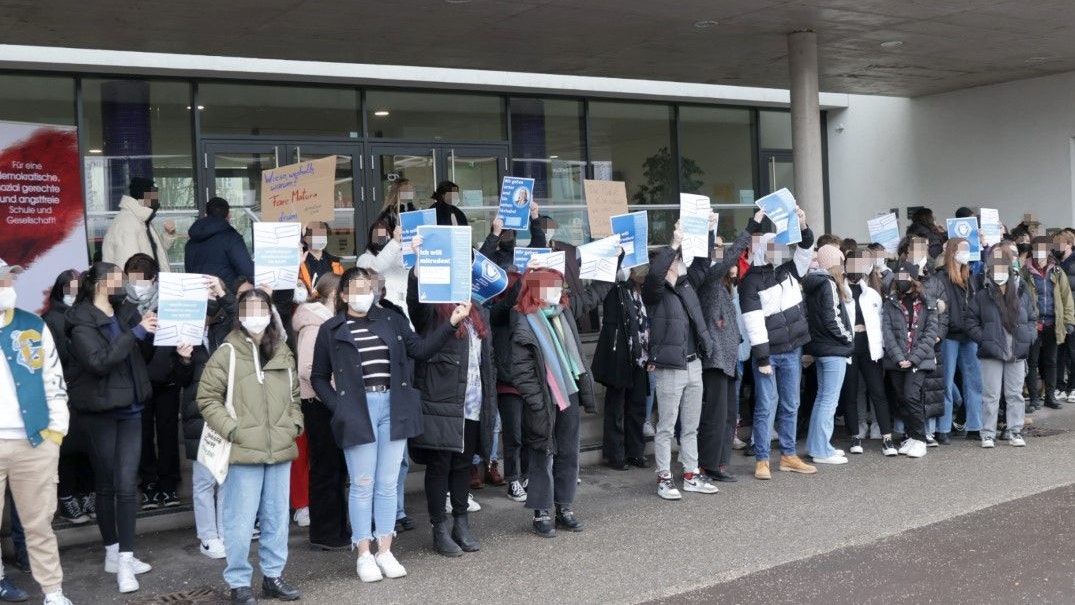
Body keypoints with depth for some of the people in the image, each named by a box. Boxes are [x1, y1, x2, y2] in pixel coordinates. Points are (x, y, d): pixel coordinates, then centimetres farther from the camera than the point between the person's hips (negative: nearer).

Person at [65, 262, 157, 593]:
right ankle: (113, 553, 20)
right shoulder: (82, 321, -10)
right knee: (106, 484, 7)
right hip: (99, 411, -4)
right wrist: (136, 332, -25)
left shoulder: (127, 312, 6)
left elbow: (146, 355, 10)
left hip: (130, 409, 4)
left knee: (127, 484, -1)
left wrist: (150, 332, -9)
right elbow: (99, 361, -24)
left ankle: (125, 558, 3)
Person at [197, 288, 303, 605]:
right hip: (243, 450, -5)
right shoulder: (227, 352, -7)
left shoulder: (283, 353, 11)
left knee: (277, 516, 13)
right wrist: (231, 430, -13)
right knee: (241, 519, -1)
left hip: (280, 449, 6)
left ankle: (273, 575, 26)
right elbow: (207, 398, -6)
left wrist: (295, 424, 9)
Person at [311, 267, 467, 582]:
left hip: (393, 407, 3)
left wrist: (451, 323, -3)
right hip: (357, 410, -3)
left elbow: (420, 349, 7)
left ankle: (385, 551, 18)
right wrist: (337, 406, -4)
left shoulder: (392, 320, 11)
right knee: (363, 484, 2)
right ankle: (364, 554, 12)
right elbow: (318, 377, 10)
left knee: (388, 484, 8)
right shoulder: (331, 330, 5)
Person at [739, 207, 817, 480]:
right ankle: (761, 460, 1)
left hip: (792, 350, 6)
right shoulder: (750, 281, -9)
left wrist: (803, 227, -11)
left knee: (790, 405, 11)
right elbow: (754, 322, -13)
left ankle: (789, 455, 20)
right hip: (768, 353, -6)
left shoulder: (788, 272, 10)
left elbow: (805, 251, 9)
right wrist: (762, 358, -16)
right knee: (766, 406, -4)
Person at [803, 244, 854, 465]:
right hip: (834, 349, -9)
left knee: (822, 397, 17)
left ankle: (816, 445, 24)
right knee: (829, 400, -4)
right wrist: (848, 337, -7)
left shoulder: (811, 284, 11)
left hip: (819, 347, 9)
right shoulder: (829, 284, -15)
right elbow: (832, 319, -20)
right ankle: (822, 451, -1)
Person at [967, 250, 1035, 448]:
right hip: (992, 353, -2)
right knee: (991, 395, 1)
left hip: (1017, 354, 2)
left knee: (1015, 394, 9)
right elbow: (971, 322, 1)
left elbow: (1033, 319, 14)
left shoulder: (1022, 294, 6)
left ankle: (1015, 431, 18)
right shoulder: (982, 296, -1)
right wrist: (984, 339, -11)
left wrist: (1029, 337, -2)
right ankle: (988, 434, 7)